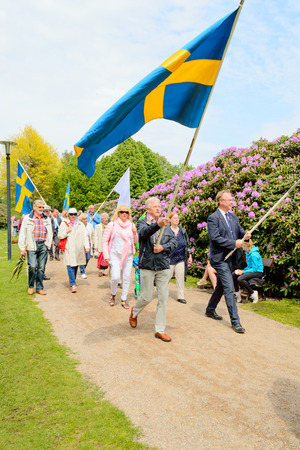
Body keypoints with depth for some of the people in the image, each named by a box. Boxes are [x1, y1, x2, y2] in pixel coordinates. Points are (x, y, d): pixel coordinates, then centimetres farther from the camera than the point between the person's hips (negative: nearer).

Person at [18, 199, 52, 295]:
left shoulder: (47, 219, 13)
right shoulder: (27, 219, 3)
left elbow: (50, 233, 17)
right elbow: (22, 234, 2)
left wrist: (48, 245, 8)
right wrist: (22, 248, -2)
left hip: (43, 246, 3)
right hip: (31, 246, -3)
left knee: (41, 268, 5)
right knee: (32, 266, -12)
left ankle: (39, 288, 16)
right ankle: (31, 286, 9)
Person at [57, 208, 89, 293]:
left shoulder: (81, 224, 14)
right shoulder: (64, 224, 8)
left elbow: (85, 236, 7)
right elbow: (59, 236, 6)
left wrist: (87, 246, -6)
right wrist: (67, 231, -10)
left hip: (79, 249, 3)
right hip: (68, 249, -2)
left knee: (76, 265, 7)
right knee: (70, 266, -11)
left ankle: (72, 280, 27)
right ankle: (73, 284, -12)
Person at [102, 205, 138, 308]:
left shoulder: (131, 225, 7)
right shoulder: (112, 225, -3)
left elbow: (135, 241, 14)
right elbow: (105, 241, -2)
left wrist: (134, 233, -6)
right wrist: (106, 256, -7)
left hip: (128, 256, 4)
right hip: (115, 255, -3)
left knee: (127, 278, 5)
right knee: (115, 277, -13)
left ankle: (124, 299, 20)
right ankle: (113, 295, 16)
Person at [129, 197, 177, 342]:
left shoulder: (166, 224, 11)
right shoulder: (142, 222, -2)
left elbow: (174, 241, 5)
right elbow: (144, 233, -25)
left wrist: (163, 247, -13)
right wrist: (158, 224, -43)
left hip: (164, 266, 4)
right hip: (147, 266, -4)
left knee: (163, 299, 4)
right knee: (146, 297, 5)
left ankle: (160, 330, 16)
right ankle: (134, 312, 39)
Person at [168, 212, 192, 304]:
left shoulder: (183, 231, 9)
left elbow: (187, 244, 13)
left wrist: (190, 256, 10)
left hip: (181, 259, 3)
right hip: (169, 259, -3)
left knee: (181, 278, 0)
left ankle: (180, 296, 9)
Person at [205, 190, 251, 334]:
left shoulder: (233, 217, 13)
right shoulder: (213, 218, -11)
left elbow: (240, 230, 16)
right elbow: (215, 238, -19)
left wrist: (245, 234, -7)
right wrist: (234, 243, -20)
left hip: (230, 258, 8)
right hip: (220, 258, -8)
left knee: (221, 286, 19)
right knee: (229, 289, -9)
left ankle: (210, 309, 37)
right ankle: (235, 321, -3)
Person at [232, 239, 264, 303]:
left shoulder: (254, 255, -21)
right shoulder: (248, 253, 9)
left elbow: (254, 269, -20)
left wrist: (243, 272, -20)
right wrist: (242, 270, 1)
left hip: (258, 272, -9)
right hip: (251, 270, 9)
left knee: (240, 279, -31)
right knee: (233, 274, -8)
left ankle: (253, 293, -13)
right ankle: (237, 292, 6)